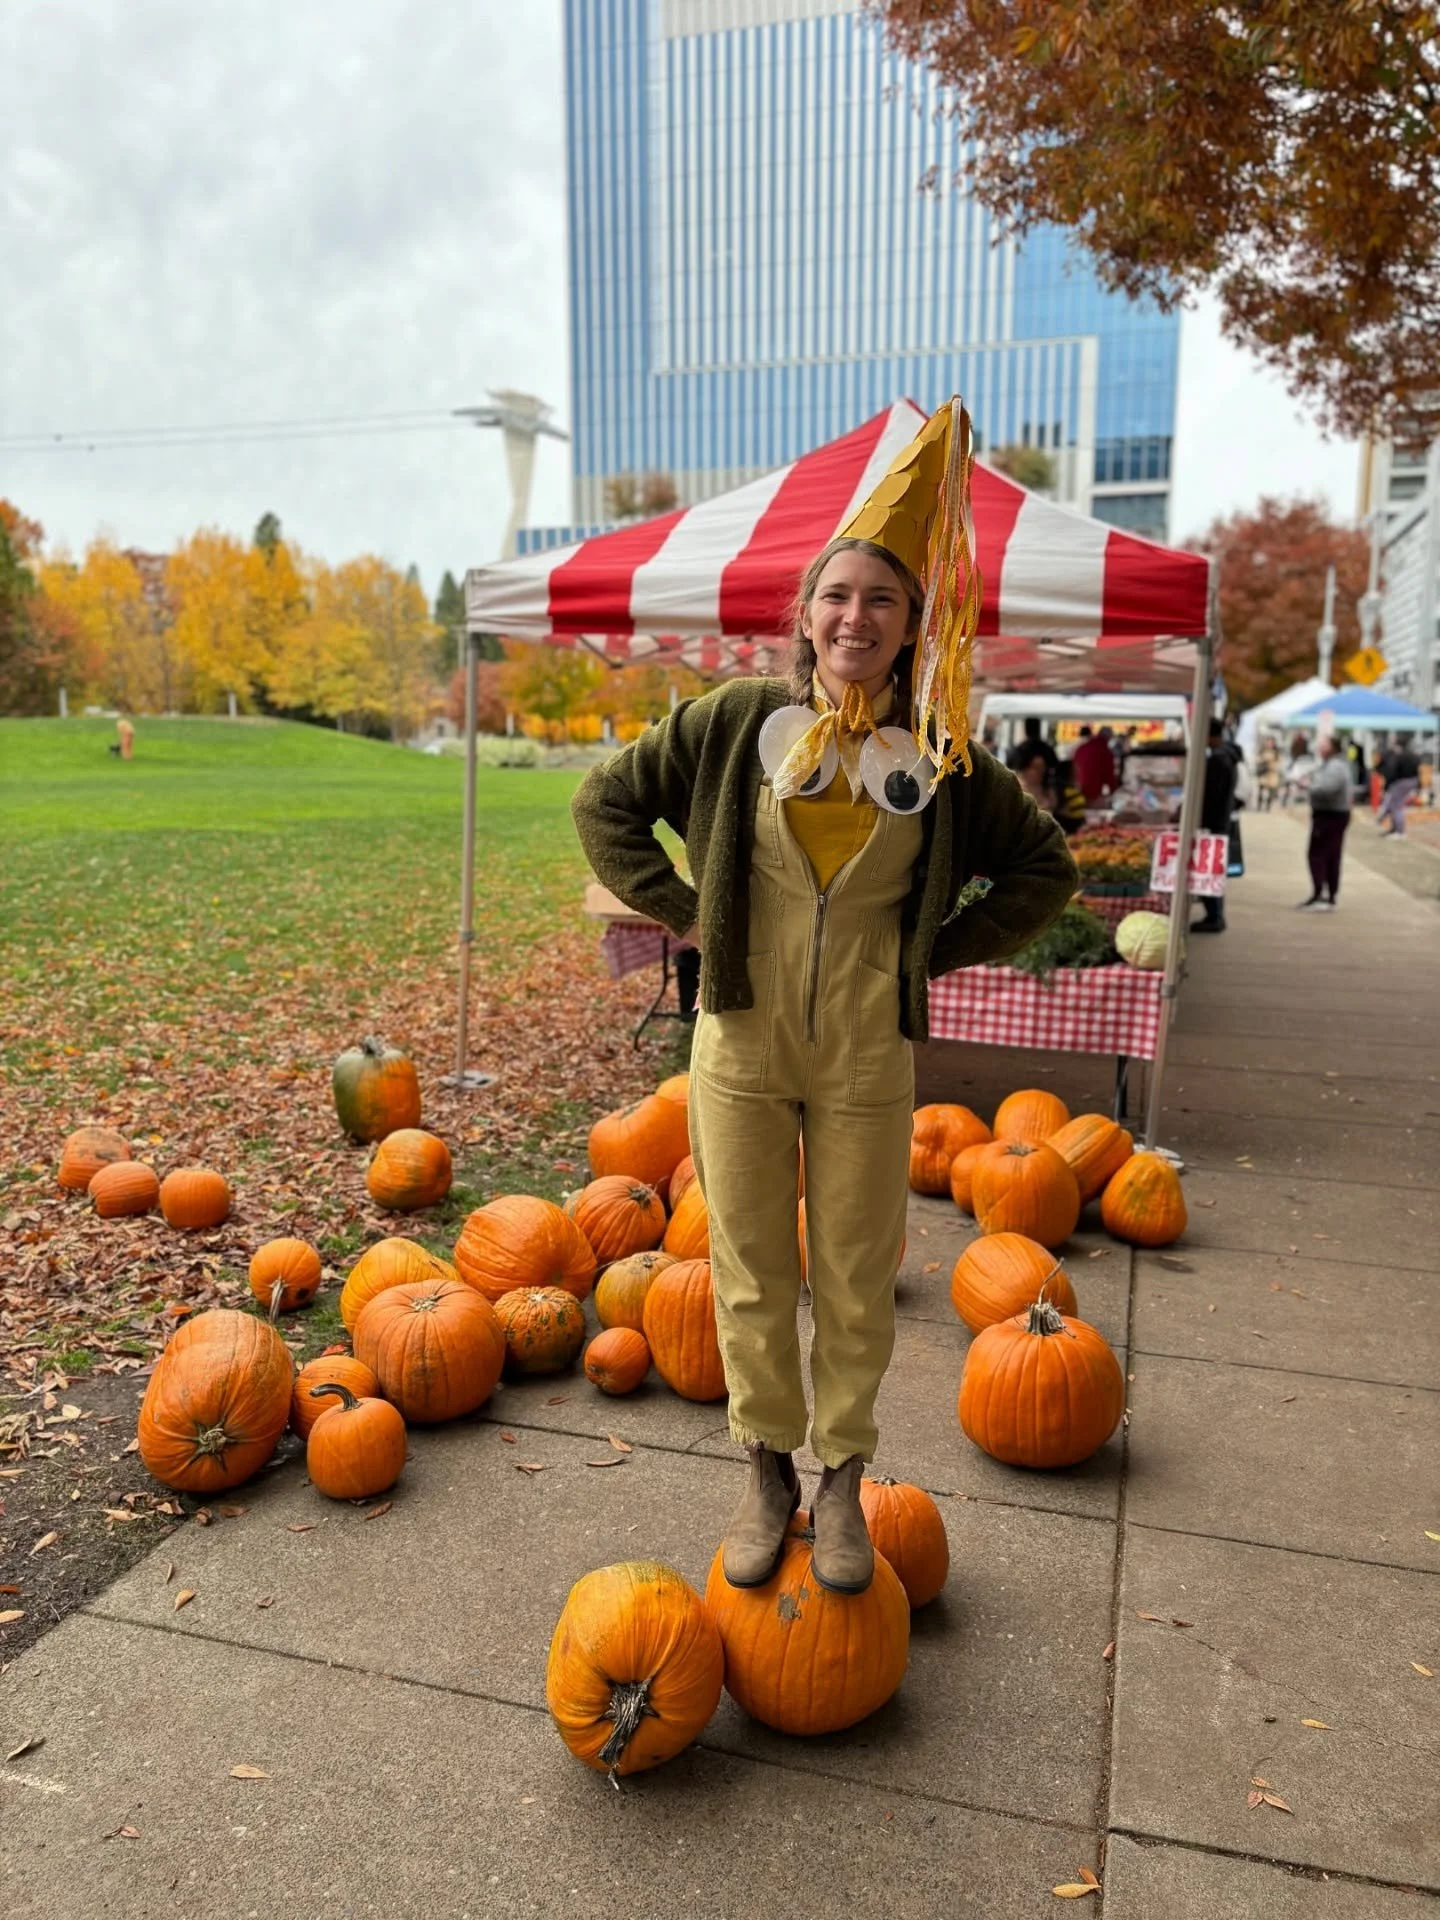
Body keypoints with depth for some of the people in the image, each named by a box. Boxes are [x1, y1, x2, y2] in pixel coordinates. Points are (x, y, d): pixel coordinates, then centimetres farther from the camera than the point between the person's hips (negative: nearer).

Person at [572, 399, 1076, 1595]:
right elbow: (607, 801, 6)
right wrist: (681, 912, -1)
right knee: (752, 1276, 11)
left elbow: (1044, 869, 10)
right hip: (741, 1049, 0)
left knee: (858, 1284, 11)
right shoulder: (736, 722, -3)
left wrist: (941, 951, 2)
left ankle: (844, 1478, 32)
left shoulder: (942, 757, -2)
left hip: (868, 1063, 0)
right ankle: (769, 1473, 32)